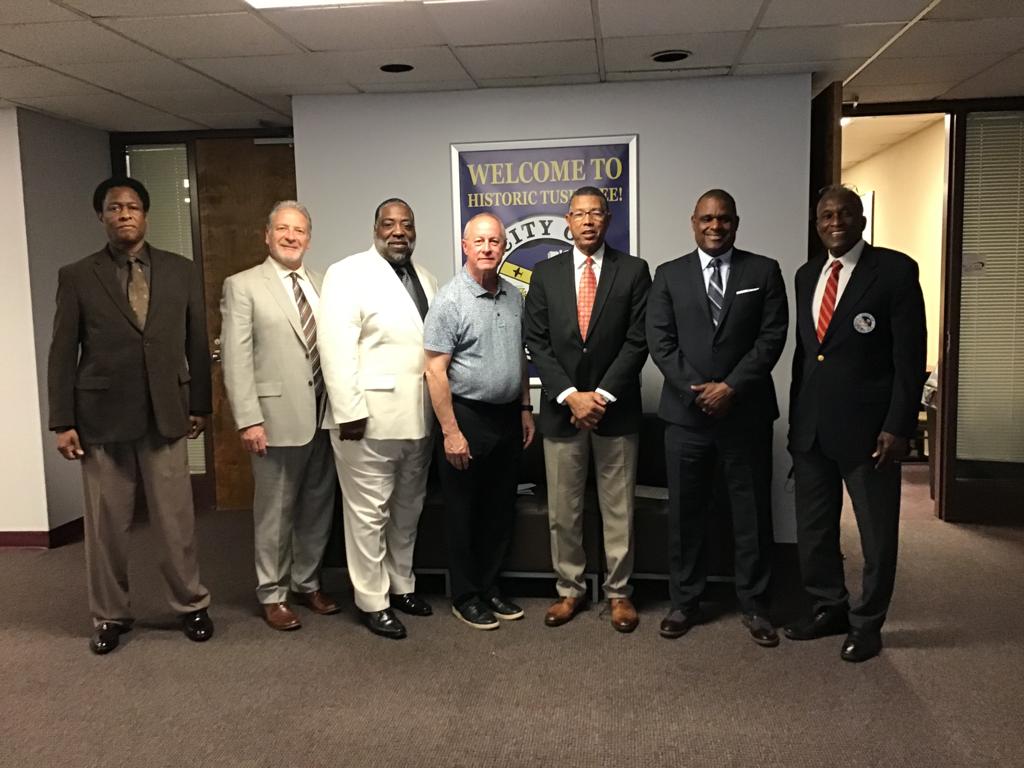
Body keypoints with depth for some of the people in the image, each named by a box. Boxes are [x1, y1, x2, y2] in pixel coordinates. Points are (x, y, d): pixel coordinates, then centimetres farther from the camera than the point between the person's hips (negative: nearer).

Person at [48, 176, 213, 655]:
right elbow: (63, 354, 1)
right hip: (101, 418, 0)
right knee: (105, 525, 8)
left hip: (166, 415, 1)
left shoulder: (182, 272, 6)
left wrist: (200, 405, 8)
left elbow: (196, 343, 9)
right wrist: (63, 422, -2)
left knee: (176, 520, 6)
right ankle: (109, 616, 25)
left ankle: (191, 605, 23)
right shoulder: (76, 277, 2)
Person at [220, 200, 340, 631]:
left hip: (324, 415, 5)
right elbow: (236, 359, -8)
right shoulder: (243, 286, -2)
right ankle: (273, 595, 21)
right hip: (278, 416, -5)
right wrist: (248, 420, -15)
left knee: (318, 507, 14)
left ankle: (307, 583, 31)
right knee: (275, 512, 6)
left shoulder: (322, 285, 12)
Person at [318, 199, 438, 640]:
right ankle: (373, 601, 15)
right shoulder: (348, 274, -7)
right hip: (371, 416, -6)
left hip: (418, 417, 7)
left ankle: (401, 584, 32)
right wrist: (349, 411, -20)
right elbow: (336, 346, -15)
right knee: (370, 513, 2)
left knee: (408, 509, 17)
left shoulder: (426, 280, 15)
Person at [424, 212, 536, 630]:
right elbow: (435, 370, -14)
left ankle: (489, 586, 31)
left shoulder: (514, 296, 7)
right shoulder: (450, 300, -12)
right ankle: (465, 596, 22)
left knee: (501, 510, 15)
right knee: (464, 513, 7)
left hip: (508, 418, 6)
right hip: (467, 417, -6)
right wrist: (450, 432, -17)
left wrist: (525, 409, 12)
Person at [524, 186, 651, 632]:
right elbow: (537, 342, 1)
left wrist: (603, 395, -13)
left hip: (616, 409, -1)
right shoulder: (546, 273, 6)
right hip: (561, 409, 2)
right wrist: (570, 395, -10)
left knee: (618, 509, 8)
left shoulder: (633, 270, 1)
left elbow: (637, 341, -5)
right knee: (562, 510, 9)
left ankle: (619, 592, 23)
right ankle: (570, 590, 25)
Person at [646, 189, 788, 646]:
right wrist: (697, 389, -12)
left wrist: (731, 387, -14)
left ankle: (754, 605, 23)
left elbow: (772, 337, -3)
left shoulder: (764, 271, 5)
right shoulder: (669, 275, 7)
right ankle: (684, 602, 23)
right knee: (685, 513, 8)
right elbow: (660, 341, -1)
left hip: (747, 412, 0)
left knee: (752, 513, 8)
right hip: (685, 412, 1)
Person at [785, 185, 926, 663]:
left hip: (867, 426, -5)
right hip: (811, 425, 6)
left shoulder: (895, 270, -7)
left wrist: (899, 426, -15)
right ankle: (829, 607, 32)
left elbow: (911, 354, -10)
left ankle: (866, 623, 25)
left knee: (876, 533, 8)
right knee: (813, 528, 14)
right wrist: (795, 417, 12)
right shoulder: (807, 275, 11)